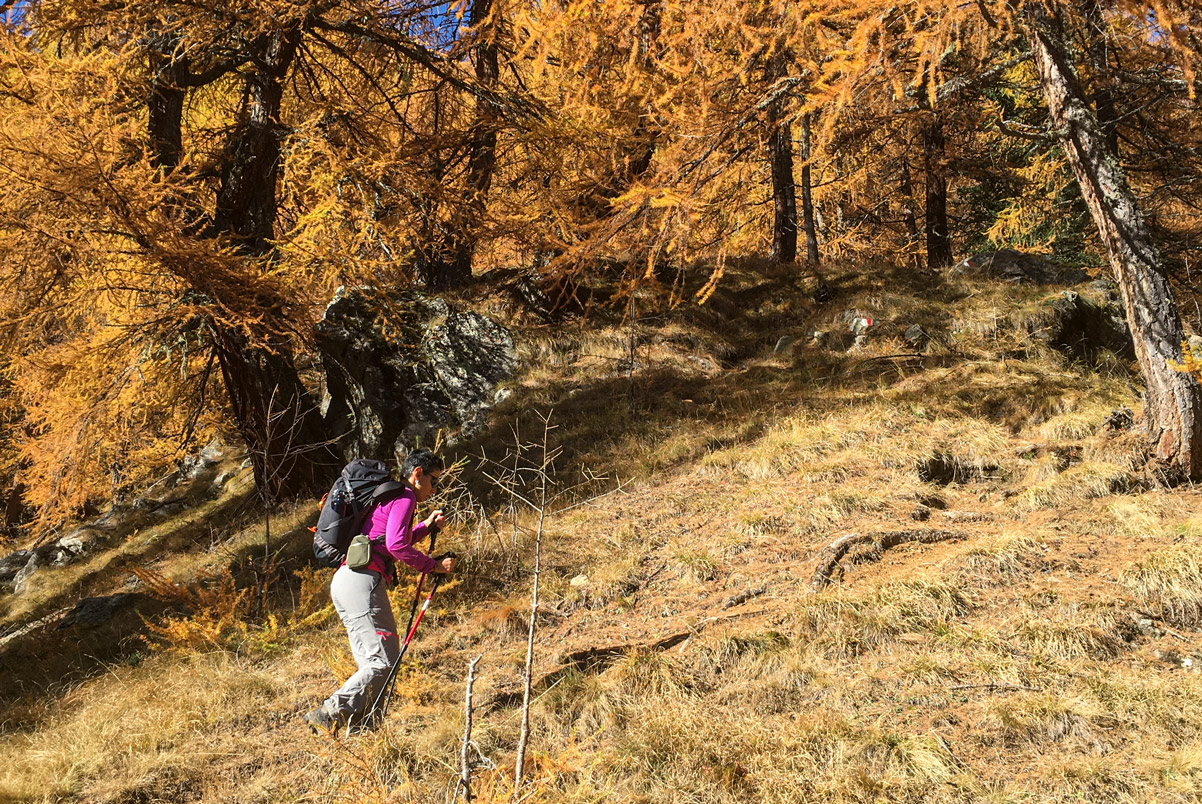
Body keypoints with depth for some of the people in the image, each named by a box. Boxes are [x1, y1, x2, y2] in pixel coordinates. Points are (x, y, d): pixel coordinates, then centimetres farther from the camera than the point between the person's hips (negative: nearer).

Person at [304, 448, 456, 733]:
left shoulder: (387, 496, 26)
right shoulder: (404, 496, -4)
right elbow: (396, 545, -18)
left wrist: (426, 526, 28)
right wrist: (433, 565, -10)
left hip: (345, 580, 11)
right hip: (363, 580, -11)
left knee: (371, 661, 12)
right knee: (383, 661, -11)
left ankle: (355, 725, 9)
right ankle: (328, 715, -17)